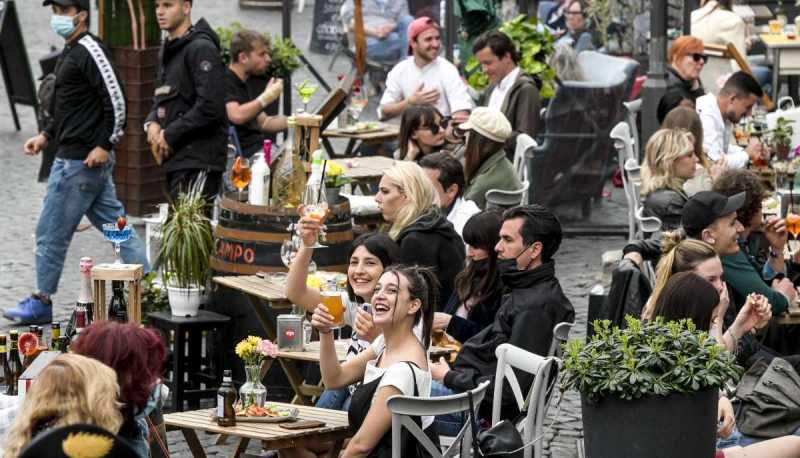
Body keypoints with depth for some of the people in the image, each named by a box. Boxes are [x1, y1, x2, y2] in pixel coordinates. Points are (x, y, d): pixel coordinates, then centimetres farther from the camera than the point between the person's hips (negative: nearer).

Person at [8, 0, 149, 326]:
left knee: (51, 232, -2)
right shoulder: (70, 52, 18)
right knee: (116, 227, 10)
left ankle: (41, 303, 6)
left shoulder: (90, 51, -13)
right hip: (71, 157, 10)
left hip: (81, 161, -10)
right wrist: (46, 136, 16)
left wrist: (105, 145, -20)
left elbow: (116, 101, -18)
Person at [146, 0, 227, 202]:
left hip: (198, 162, -9)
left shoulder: (201, 48, -10)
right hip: (176, 159, 9)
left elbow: (210, 107, -18)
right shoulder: (169, 49, 18)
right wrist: (152, 123, 4)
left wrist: (170, 135, -12)